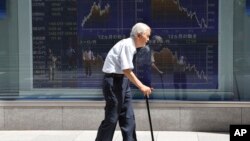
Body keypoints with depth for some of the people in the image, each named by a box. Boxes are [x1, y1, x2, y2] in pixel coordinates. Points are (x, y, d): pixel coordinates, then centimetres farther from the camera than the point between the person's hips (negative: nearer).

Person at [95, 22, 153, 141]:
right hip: (114, 80, -10)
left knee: (128, 117, 10)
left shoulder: (131, 45, 12)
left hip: (122, 81, 10)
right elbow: (127, 70, -23)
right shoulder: (127, 44, -17)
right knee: (112, 117, -2)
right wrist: (141, 86, -20)